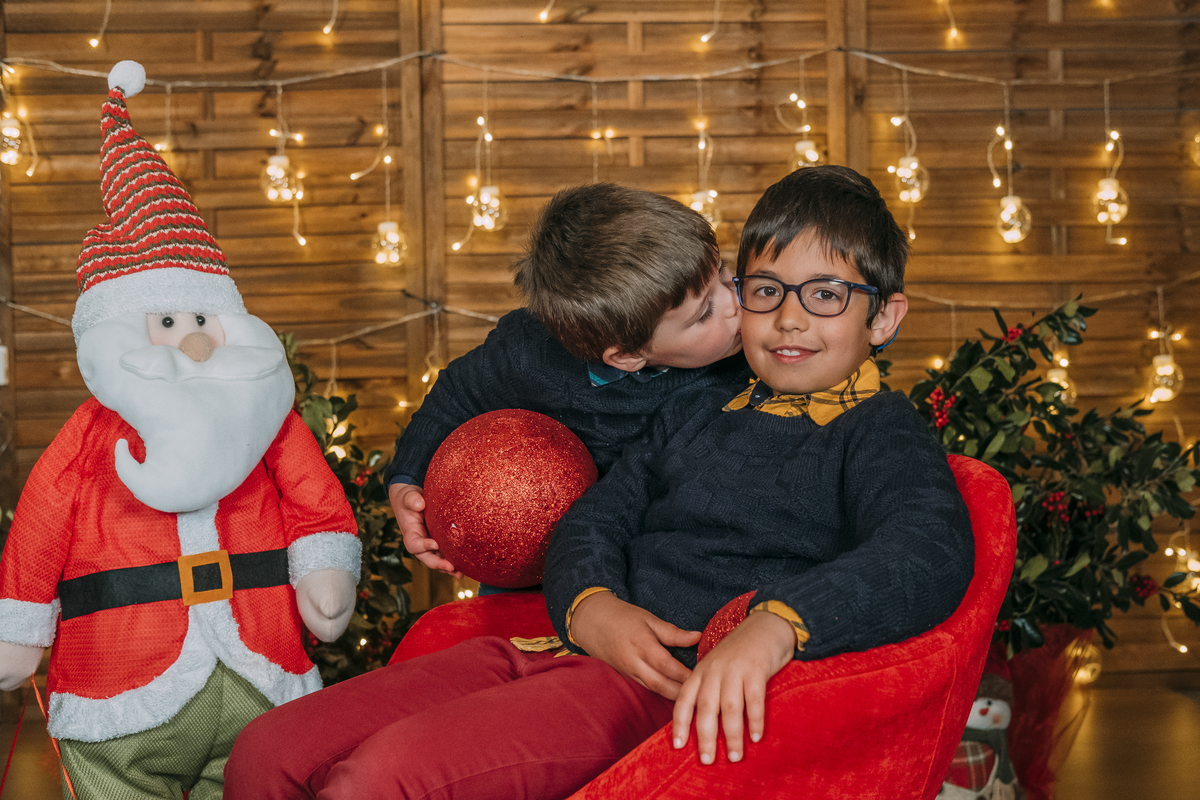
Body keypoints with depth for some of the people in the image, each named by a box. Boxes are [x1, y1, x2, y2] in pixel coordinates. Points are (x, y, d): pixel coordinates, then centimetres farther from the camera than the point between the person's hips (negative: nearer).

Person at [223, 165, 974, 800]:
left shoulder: (880, 432, 4)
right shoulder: (698, 413, 26)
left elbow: (933, 549, -17)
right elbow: (594, 519, 20)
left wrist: (776, 625, -35)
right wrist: (590, 607, -6)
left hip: (671, 693, -7)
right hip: (564, 647, 7)